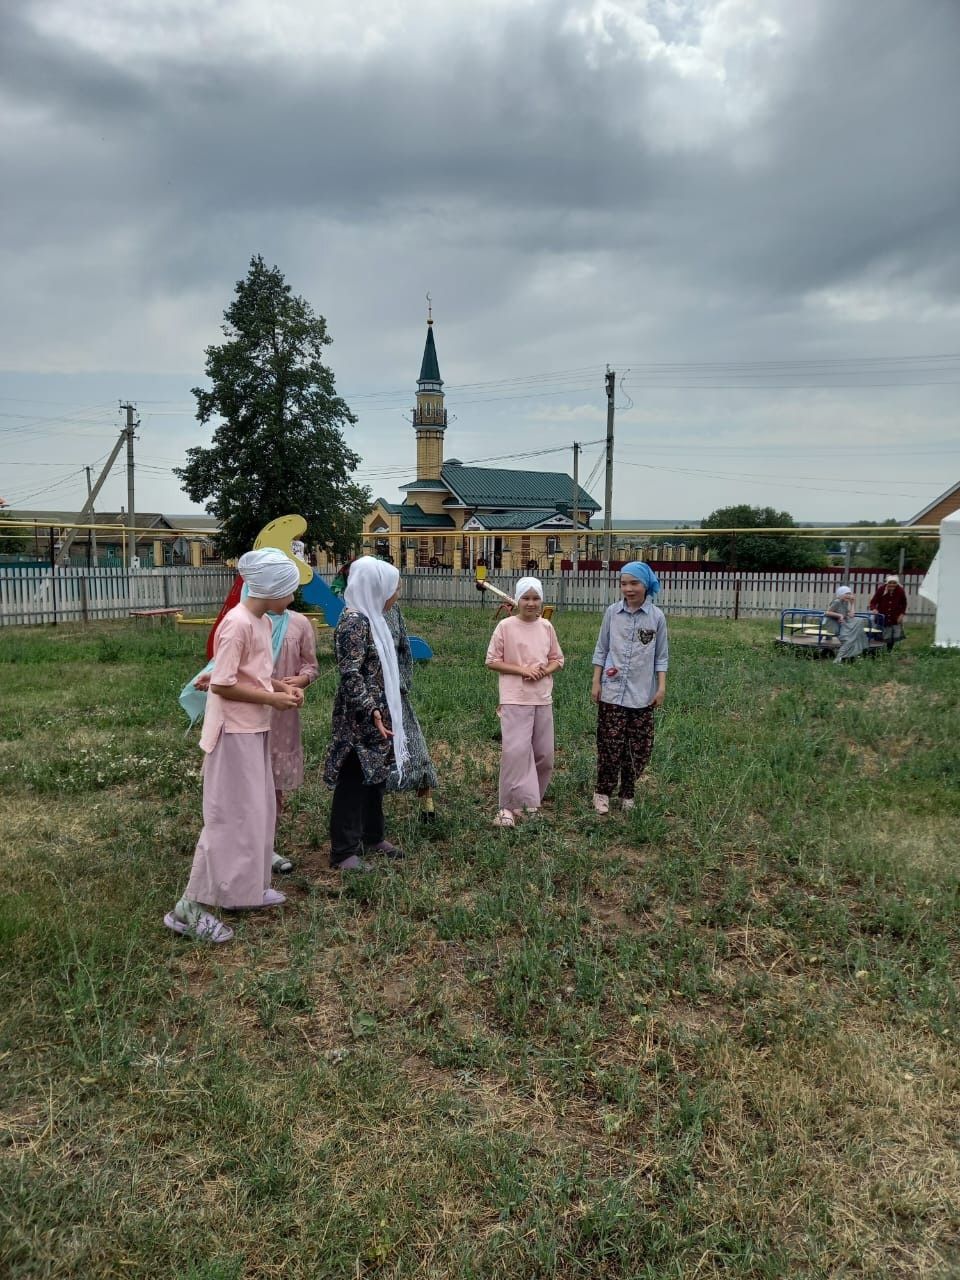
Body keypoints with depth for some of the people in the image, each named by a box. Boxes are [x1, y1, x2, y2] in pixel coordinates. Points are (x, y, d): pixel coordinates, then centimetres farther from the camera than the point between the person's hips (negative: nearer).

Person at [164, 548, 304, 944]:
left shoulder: (261, 622, 9)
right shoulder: (237, 624, -21)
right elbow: (222, 685, -22)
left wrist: (282, 686, 4)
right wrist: (273, 699, -16)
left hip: (254, 730, 10)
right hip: (235, 733, -10)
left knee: (257, 810, 17)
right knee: (229, 818, -5)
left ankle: (244, 888, 30)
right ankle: (191, 906, 3)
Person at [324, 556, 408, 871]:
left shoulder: (371, 618, 12)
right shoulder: (354, 621, -18)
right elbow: (351, 674, -23)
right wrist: (372, 712, -28)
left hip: (377, 714, 10)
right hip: (359, 718, -10)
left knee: (375, 777, 18)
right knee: (354, 782, -2)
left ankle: (372, 836, 32)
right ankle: (344, 851, 7)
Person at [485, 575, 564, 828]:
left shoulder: (546, 627, 6)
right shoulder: (505, 626, -6)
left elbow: (558, 659, 13)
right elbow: (492, 661, -5)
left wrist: (544, 671, -8)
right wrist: (522, 669, -15)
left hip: (543, 699, 5)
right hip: (515, 700, -5)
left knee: (543, 753, 10)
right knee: (516, 752, -12)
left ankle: (529, 799, 28)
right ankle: (510, 806, -2)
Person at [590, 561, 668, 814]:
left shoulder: (657, 616, -2)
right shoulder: (612, 612, 0)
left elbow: (661, 656, 3)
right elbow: (601, 649, 5)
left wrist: (661, 687, -3)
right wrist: (596, 682, 1)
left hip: (642, 694, 1)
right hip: (612, 692, 0)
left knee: (639, 747, 7)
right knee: (610, 744, 0)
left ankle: (627, 794, 22)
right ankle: (603, 792, 14)